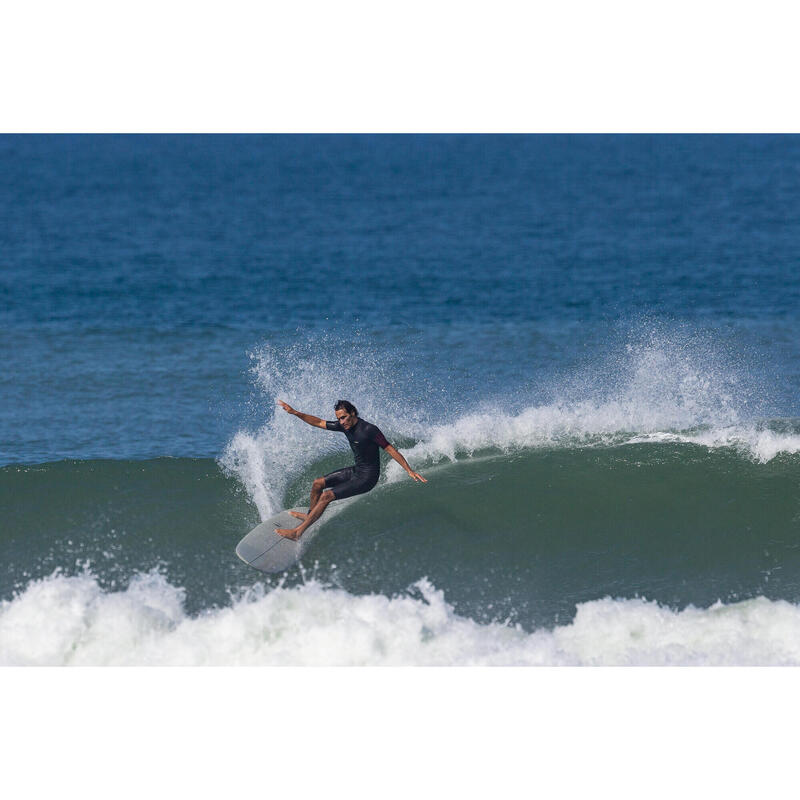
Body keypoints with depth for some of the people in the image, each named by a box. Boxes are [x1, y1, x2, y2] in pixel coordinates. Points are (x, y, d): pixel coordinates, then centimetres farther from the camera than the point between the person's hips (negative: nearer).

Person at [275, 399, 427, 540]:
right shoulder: (345, 425, -2)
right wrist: (295, 413, 4)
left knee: (327, 496, -17)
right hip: (356, 470, 8)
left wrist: (410, 471, -23)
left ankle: (298, 531, -13)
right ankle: (310, 516, 38)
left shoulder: (369, 430, -24)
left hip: (367, 478, -8)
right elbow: (319, 423, 10)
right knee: (317, 484, 15)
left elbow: (390, 450, -21)